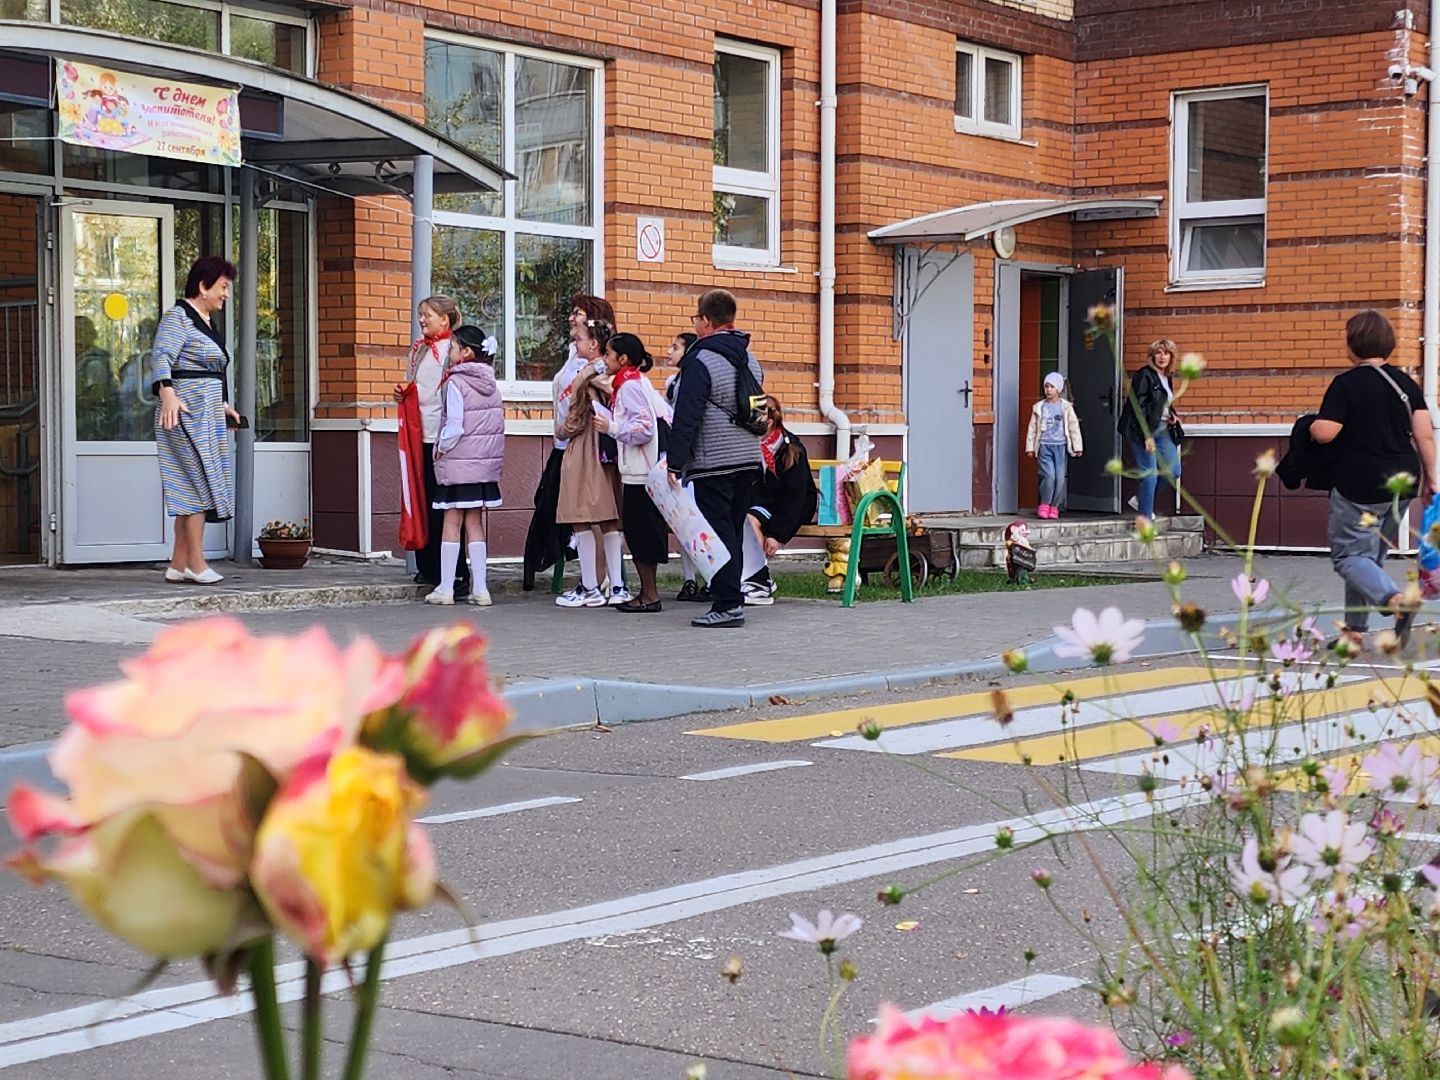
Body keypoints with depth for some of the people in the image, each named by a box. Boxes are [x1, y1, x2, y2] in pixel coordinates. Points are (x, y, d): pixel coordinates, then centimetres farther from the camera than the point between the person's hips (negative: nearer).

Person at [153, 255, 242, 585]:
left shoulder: (208, 322, 19)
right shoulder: (178, 317, -9)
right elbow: (160, 356, -23)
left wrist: (223, 405, 38)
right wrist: (167, 393, -38)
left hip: (208, 414, 10)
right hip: (185, 411, -10)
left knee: (191, 490, 7)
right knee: (201, 481, -10)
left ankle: (178, 564, 9)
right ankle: (196, 562, -7)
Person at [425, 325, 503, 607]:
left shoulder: (455, 382, -12)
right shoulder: (490, 383, 7)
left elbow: (454, 425, -17)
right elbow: (498, 423, 9)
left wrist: (441, 448, -3)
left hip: (457, 463, -6)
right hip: (486, 462, 6)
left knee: (452, 524, 0)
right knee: (475, 523, 10)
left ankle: (445, 589, 3)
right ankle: (479, 588, 7)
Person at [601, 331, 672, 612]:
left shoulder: (629, 386, -13)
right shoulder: (640, 383, 16)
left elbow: (644, 428, -21)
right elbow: (667, 416, 16)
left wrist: (611, 427, -16)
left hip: (640, 473, -10)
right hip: (643, 470, 10)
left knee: (639, 531, -5)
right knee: (643, 532, 12)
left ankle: (649, 595, -1)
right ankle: (648, 592, 16)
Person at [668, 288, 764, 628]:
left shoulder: (700, 362, -11)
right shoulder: (750, 360, 14)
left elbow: (686, 418, -15)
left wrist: (675, 464, -13)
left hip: (714, 463, -8)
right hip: (749, 460, 8)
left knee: (719, 533, -5)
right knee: (733, 532, 13)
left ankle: (727, 605, -8)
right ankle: (732, 599, 16)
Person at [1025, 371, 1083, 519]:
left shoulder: (1065, 406, 4)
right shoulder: (1039, 407, 7)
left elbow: (1074, 427, 6)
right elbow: (1032, 428, 10)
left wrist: (1077, 447, 4)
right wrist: (1030, 447, 9)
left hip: (1060, 446, 0)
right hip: (1044, 446, 0)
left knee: (1060, 477, -5)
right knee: (1049, 475, -15)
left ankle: (1054, 506, 9)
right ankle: (1044, 505, 2)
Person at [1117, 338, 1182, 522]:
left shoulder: (1166, 378, 13)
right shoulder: (1144, 376, -12)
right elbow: (1138, 407, -17)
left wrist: (1170, 416, 6)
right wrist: (1147, 436, -22)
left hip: (1162, 430, 9)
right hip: (1144, 432, -9)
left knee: (1173, 471, 5)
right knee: (1150, 476, -9)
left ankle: (1140, 500, 22)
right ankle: (1144, 520, 0)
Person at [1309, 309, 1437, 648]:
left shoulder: (1346, 384, -10)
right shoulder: (1406, 383, 7)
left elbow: (1325, 432, -17)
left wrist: (1312, 426, 6)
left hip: (1359, 486, -6)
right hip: (1402, 482, 7)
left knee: (1349, 556, -3)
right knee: (1370, 554, 18)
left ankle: (1395, 600, -29)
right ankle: (1354, 628, 20)